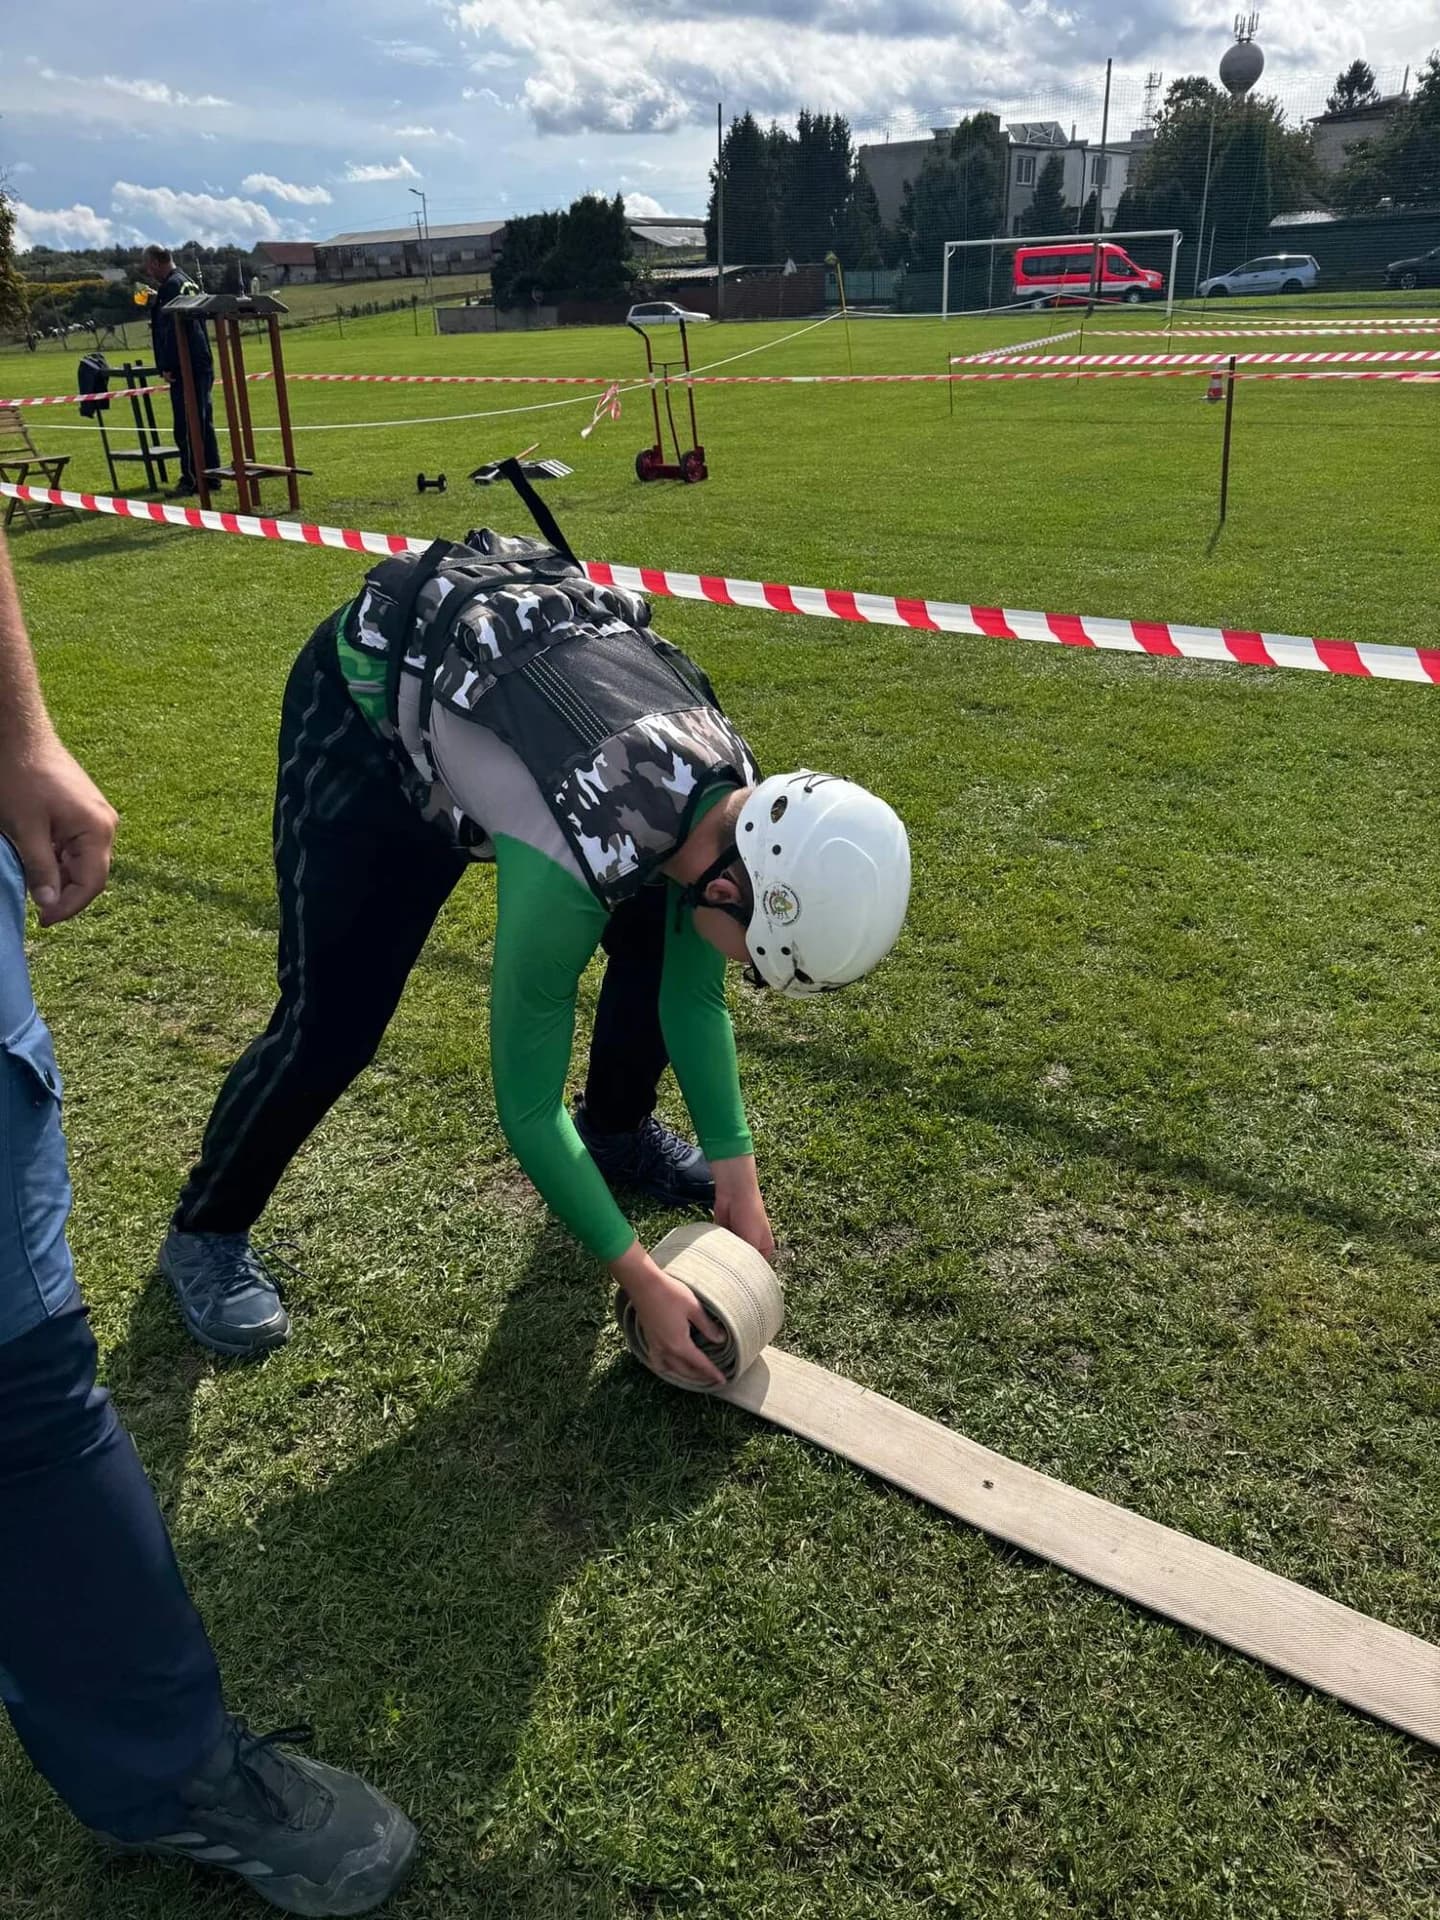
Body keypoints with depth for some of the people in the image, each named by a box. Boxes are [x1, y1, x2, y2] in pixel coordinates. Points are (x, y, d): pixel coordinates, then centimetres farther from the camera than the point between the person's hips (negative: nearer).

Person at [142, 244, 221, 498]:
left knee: (186, 427, -8)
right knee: (202, 423, 12)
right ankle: (210, 475, 17)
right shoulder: (187, 282, 18)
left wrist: (167, 366, -18)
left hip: (184, 368, -10)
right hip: (201, 365, 10)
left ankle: (192, 479, -8)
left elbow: (173, 327, -19)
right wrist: (157, 303, 24)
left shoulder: (171, 286, -12)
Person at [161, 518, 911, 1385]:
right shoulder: (575, 861, -41)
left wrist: (736, 1169, -6)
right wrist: (640, 1276, -22)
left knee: (655, 932, 1)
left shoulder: (735, 794, -20)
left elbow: (696, 997, -4)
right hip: (364, 701, -6)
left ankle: (614, 1133, 27)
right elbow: (526, 1103, -28)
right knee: (334, 1019, -11)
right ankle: (206, 1232, 15)